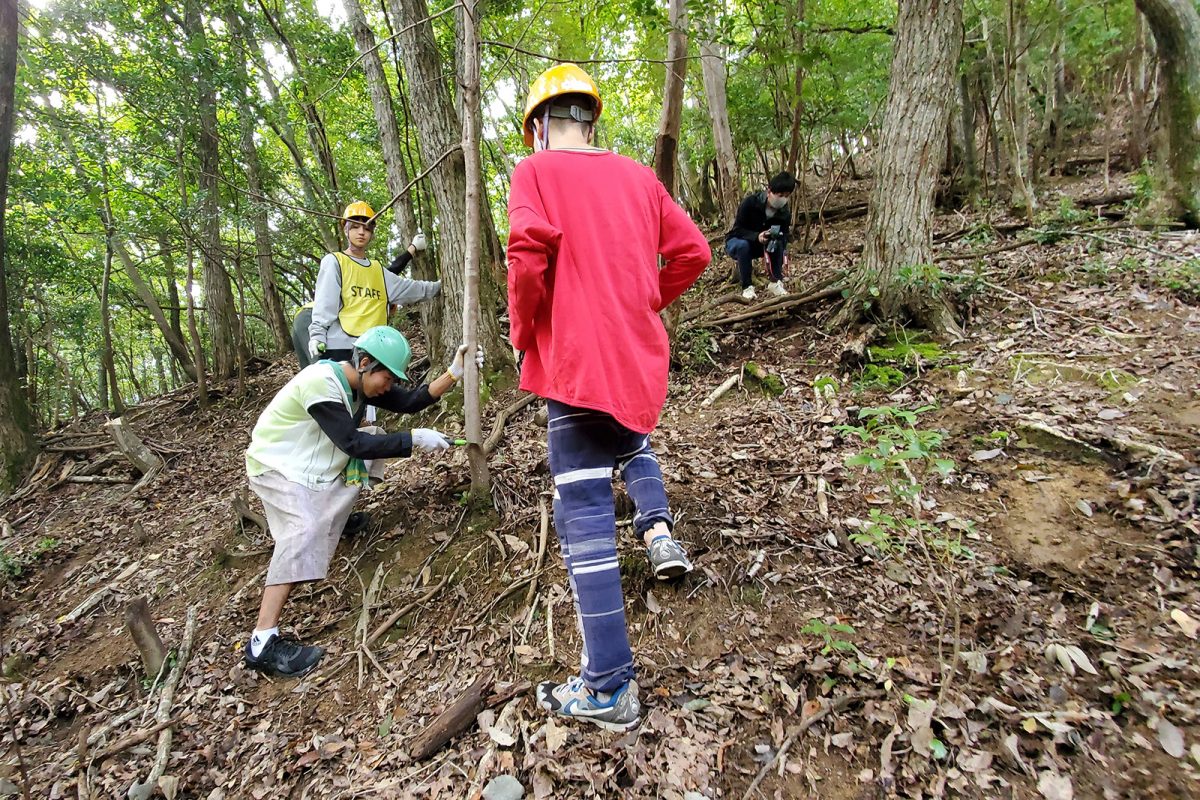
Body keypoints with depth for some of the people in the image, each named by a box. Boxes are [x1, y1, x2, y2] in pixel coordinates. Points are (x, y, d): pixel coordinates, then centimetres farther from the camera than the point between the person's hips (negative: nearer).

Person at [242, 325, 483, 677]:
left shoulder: (361, 381, -4)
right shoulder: (320, 382, -30)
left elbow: (408, 402, -10)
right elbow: (353, 443, -30)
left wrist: (453, 373, -21)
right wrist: (415, 439, -30)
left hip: (312, 462, 9)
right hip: (276, 466, -9)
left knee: (377, 440, 5)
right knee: (305, 529, -29)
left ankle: (335, 513, 20)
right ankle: (262, 643, -29)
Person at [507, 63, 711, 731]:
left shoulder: (536, 170, -1)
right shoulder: (638, 175, 14)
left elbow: (529, 249, -19)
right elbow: (693, 251, 10)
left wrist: (523, 333, -4)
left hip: (577, 357, -6)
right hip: (642, 352, 6)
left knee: (585, 517, -2)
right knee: (633, 439, 37)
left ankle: (609, 688, 4)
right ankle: (660, 530, 15)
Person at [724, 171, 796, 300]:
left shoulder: (785, 212, -13)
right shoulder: (750, 202, -27)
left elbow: (784, 236, -12)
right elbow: (737, 230, -26)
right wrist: (757, 236, -44)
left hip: (760, 245, 4)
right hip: (736, 241, -3)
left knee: (777, 242, -27)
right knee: (743, 246, -38)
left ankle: (775, 282, -14)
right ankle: (747, 287, -25)